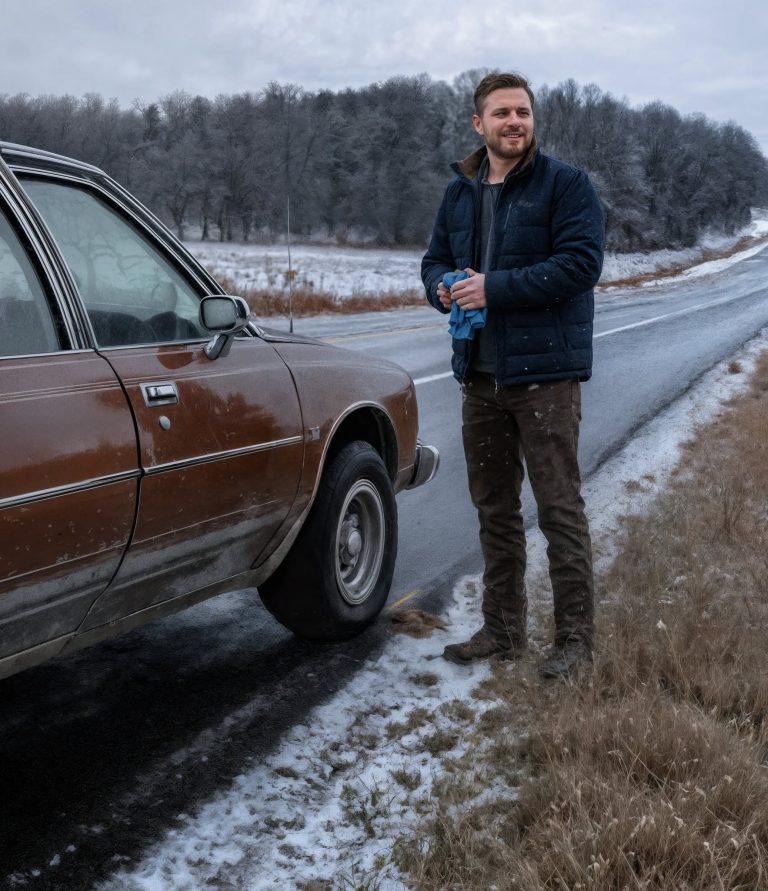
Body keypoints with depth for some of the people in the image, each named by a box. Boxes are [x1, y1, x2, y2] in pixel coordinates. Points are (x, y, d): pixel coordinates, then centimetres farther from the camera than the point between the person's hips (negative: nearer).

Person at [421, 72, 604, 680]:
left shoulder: (566, 184, -6)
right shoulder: (460, 192, 13)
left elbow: (582, 261, -17)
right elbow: (435, 260, 19)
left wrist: (496, 287, -21)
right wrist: (443, 285, -6)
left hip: (544, 373, -6)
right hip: (480, 374, 7)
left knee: (560, 508, -3)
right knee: (494, 510, 13)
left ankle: (576, 639, 9)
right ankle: (503, 631, 26)